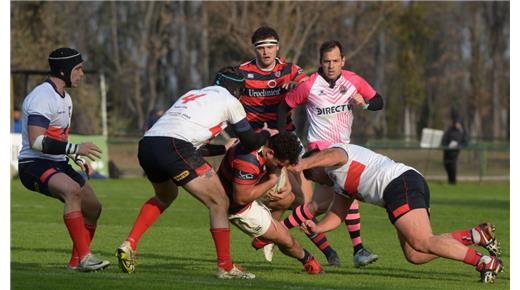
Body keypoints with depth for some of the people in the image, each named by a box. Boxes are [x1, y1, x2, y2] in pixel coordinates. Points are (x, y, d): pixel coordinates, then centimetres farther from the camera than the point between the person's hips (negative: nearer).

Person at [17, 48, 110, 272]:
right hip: (33, 165, -10)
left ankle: (76, 262, 19)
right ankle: (84, 256, -36)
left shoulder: (64, 98, 15)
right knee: (72, 189, -34)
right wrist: (75, 149, -29)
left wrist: (79, 160, 14)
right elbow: (36, 141, -27)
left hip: (57, 164, 10)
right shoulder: (42, 97, -18)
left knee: (93, 207, 7)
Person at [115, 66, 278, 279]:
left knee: (165, 196, 35)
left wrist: (224, 148, 50)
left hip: (146, 144, 8)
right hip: (174, 148, -8)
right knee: (219, 203, 5)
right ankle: (225, 267, 3)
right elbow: (250, 142, 19)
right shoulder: (229, 100, 13)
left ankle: (129, 245, 20)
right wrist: (266, 134, 39)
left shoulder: (193, 94, 32)